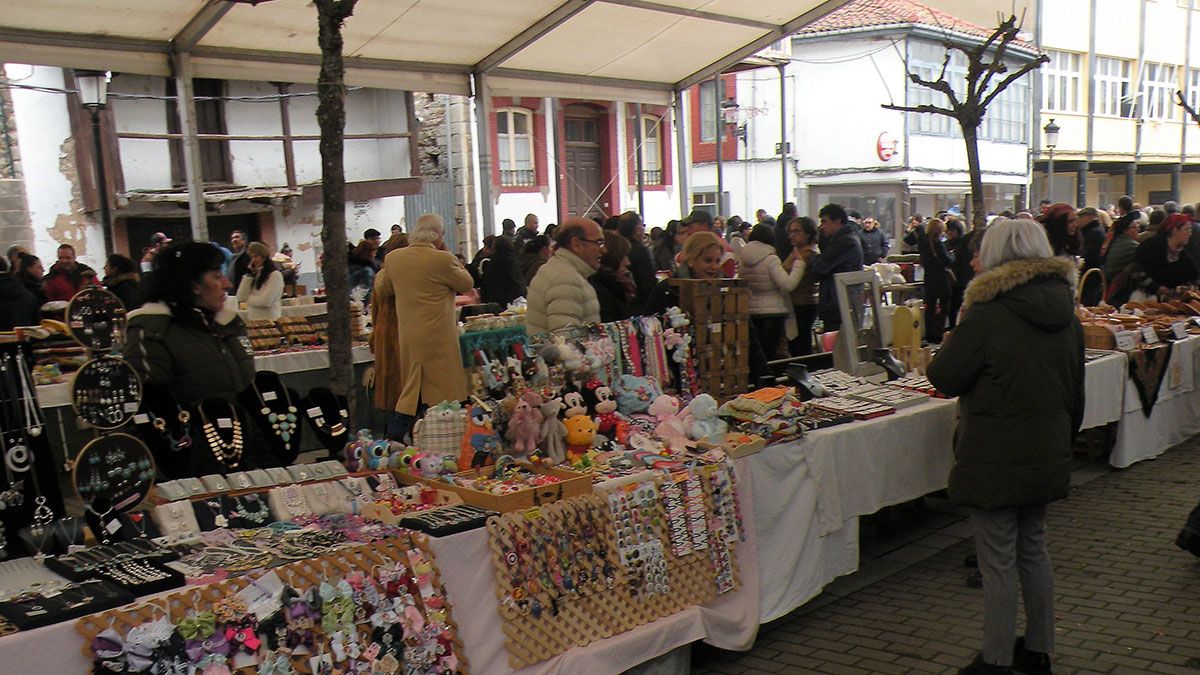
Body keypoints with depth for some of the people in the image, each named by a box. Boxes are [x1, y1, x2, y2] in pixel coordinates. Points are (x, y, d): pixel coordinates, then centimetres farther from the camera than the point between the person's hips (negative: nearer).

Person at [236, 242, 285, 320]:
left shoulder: (275, 275, -6)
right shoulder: (253, 275, 14)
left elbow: (265, 302, -14)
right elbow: (240, 298, 3)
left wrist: (248, 299, 3)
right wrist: (249, 275, 2)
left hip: (270, 320, -6)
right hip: (252, 320, 6)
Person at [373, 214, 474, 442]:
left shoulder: (393, 258, 2)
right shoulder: (442, 260, -16)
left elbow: (382, 291, 17)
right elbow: (466, 283, -2)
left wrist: (382, 272, 36)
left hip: (408, 336, 6)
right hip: (438, 337, -6)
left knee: (413, 390, 16)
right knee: (445, 389, 4)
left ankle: (393, 438, 15)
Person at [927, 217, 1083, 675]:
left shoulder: (987, 316, -19)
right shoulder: (1066, 316, 5)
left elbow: (943, 378, -12)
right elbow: (1076, 395, 14)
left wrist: (947, 349, 8)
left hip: (994, 465, -7)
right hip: (1046, 460, 7)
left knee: (998, 562, 3)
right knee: (1033, 551, 20)